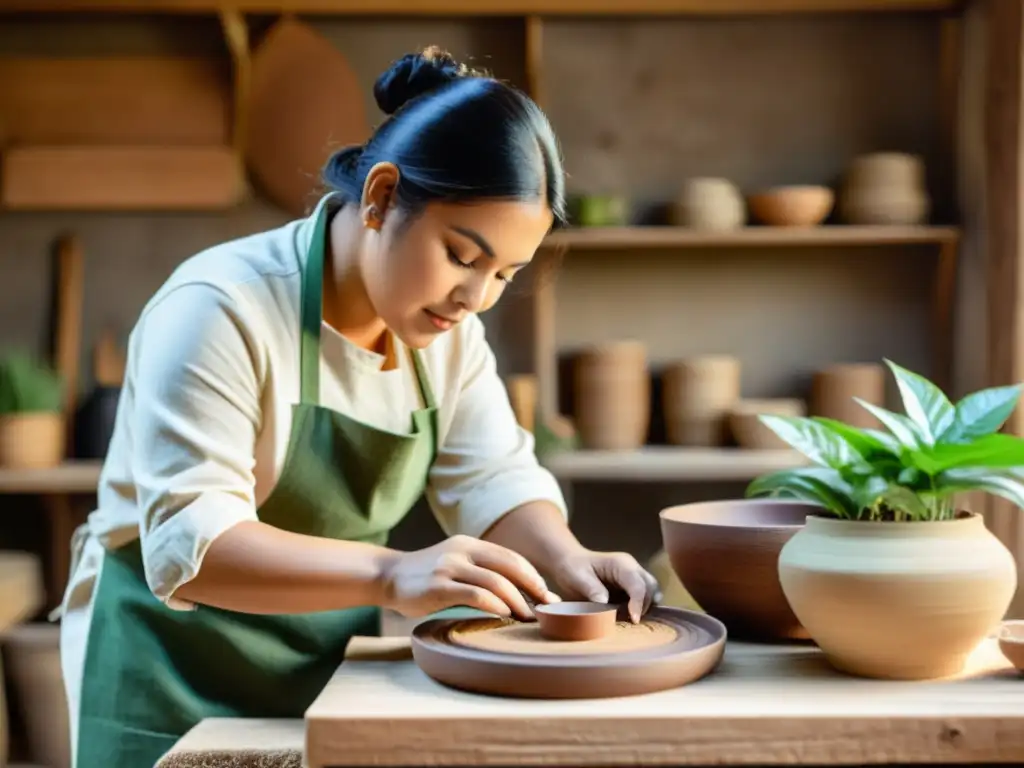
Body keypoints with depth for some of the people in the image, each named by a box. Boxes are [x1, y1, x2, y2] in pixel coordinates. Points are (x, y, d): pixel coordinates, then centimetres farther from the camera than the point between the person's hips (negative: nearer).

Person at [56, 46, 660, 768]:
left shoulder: (447, 325, -2)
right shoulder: (219, 310, -25)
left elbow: (493, 480, -4)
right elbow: (190, 543, -31)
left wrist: (565, 559, -25)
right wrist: (392, 574, -43)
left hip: (338, 664, 6)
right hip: (178, 683, -6)